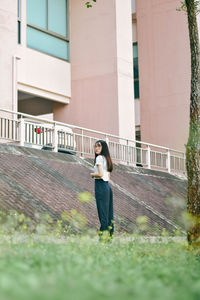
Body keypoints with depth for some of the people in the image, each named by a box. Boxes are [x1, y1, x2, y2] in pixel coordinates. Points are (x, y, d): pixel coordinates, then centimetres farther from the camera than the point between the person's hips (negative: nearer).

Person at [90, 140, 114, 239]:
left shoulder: (99, 158, -9)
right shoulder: (107, 158, 16)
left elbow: (100, 174, -19)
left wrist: (92, 174, -1)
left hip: (101, 186, -9)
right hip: (108, 186, 9)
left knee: (102, 211, -7)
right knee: (108, 212, 9)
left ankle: (103, 235, -6)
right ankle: (110, 234, 12)